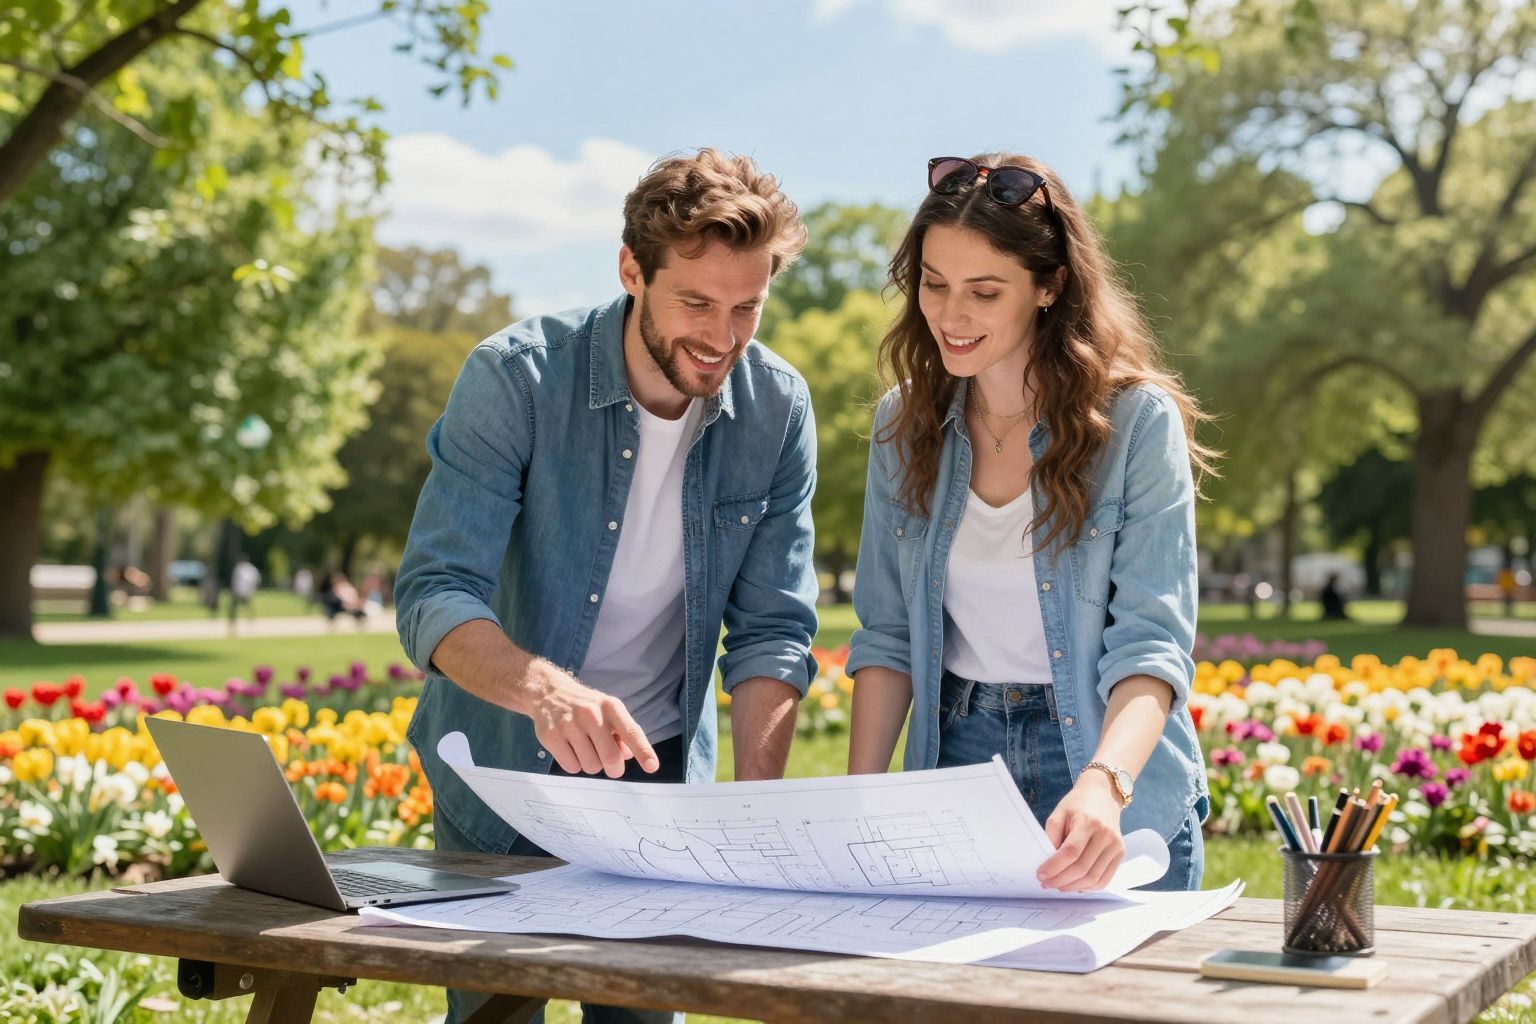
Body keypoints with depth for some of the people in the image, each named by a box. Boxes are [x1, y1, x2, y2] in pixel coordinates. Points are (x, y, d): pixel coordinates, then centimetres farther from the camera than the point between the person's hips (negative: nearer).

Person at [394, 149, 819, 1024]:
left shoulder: (777, 409, -11)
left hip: (657, 763, 3)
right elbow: (434, 597, -27)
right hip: (503, 758, -2)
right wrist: (546, 689, -47)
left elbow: (771, 630, -9)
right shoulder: (514, 378, -21)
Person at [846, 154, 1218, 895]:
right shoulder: (904, 423, 1)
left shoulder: (1136, 422, -12)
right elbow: (886, 635, 4)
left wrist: (1102, 784, -36)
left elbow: (1151, 644, -18)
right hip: (957, 757, 4)